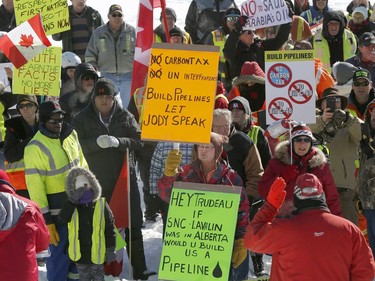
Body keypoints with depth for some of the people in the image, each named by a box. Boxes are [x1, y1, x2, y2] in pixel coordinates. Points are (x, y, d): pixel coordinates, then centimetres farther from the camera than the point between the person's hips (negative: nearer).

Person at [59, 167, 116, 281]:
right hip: (80, 253, 1)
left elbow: (109, 228, -5)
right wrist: (73, 201, -30)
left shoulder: (101, 205, -9)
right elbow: (63, 218, -24)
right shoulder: (72, 206, -5)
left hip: (97, 251, -1)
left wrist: (111, 249, -6)